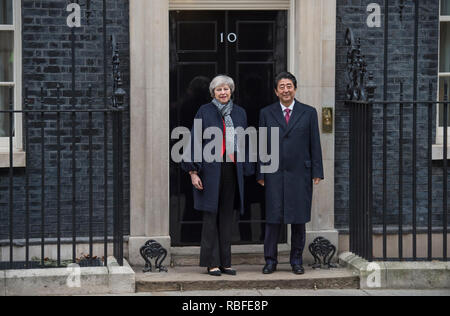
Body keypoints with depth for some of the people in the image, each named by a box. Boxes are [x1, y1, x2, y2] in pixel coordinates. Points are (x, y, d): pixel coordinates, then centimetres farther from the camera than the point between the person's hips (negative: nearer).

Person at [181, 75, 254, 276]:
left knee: (227, 215, 7)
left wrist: (245, 170, 10)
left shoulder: (239, 113, 11)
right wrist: (193, 171, -10)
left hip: (232, 169, 4)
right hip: (211, 169, -4)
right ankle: (212, 263, 2)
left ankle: (225, 262, 13)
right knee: (211, 214, -2)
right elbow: (194, 141, -4)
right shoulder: (205, 112, -2)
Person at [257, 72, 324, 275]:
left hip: (300, 173, 0)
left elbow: (315, 144, 5)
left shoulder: (309, 113, 7)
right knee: (273, 218, -1)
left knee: (299, 218, 3)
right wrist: (260, 174, 2)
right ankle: (270, 260, 7)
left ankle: (297, 260, 13)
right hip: (274, 174, 0)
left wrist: (317, 172, 0)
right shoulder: (266, 113, 8)